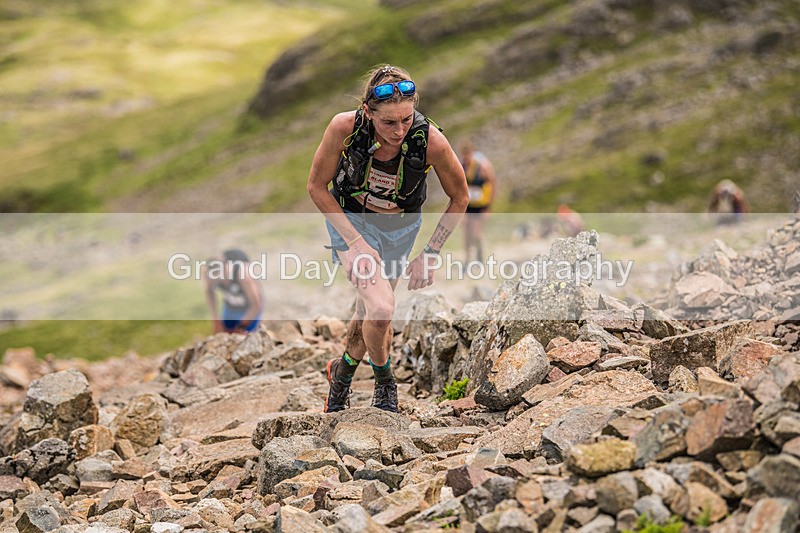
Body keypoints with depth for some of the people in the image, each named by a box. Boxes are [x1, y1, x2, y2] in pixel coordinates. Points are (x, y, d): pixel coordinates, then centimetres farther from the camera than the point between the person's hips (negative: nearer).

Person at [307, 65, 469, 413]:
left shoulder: (431, 140, -30)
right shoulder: (344, 128, -31)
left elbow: (459, 199, -11)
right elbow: (317, 186, -14)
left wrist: (430, 254, -14)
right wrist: (355, 242, -21)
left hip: (400, 227, 2)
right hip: (350, 219, -2)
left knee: (369, 312, 15)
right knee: (381, 309, -21)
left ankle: (342, 371, 47)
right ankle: (384, 380, 9)